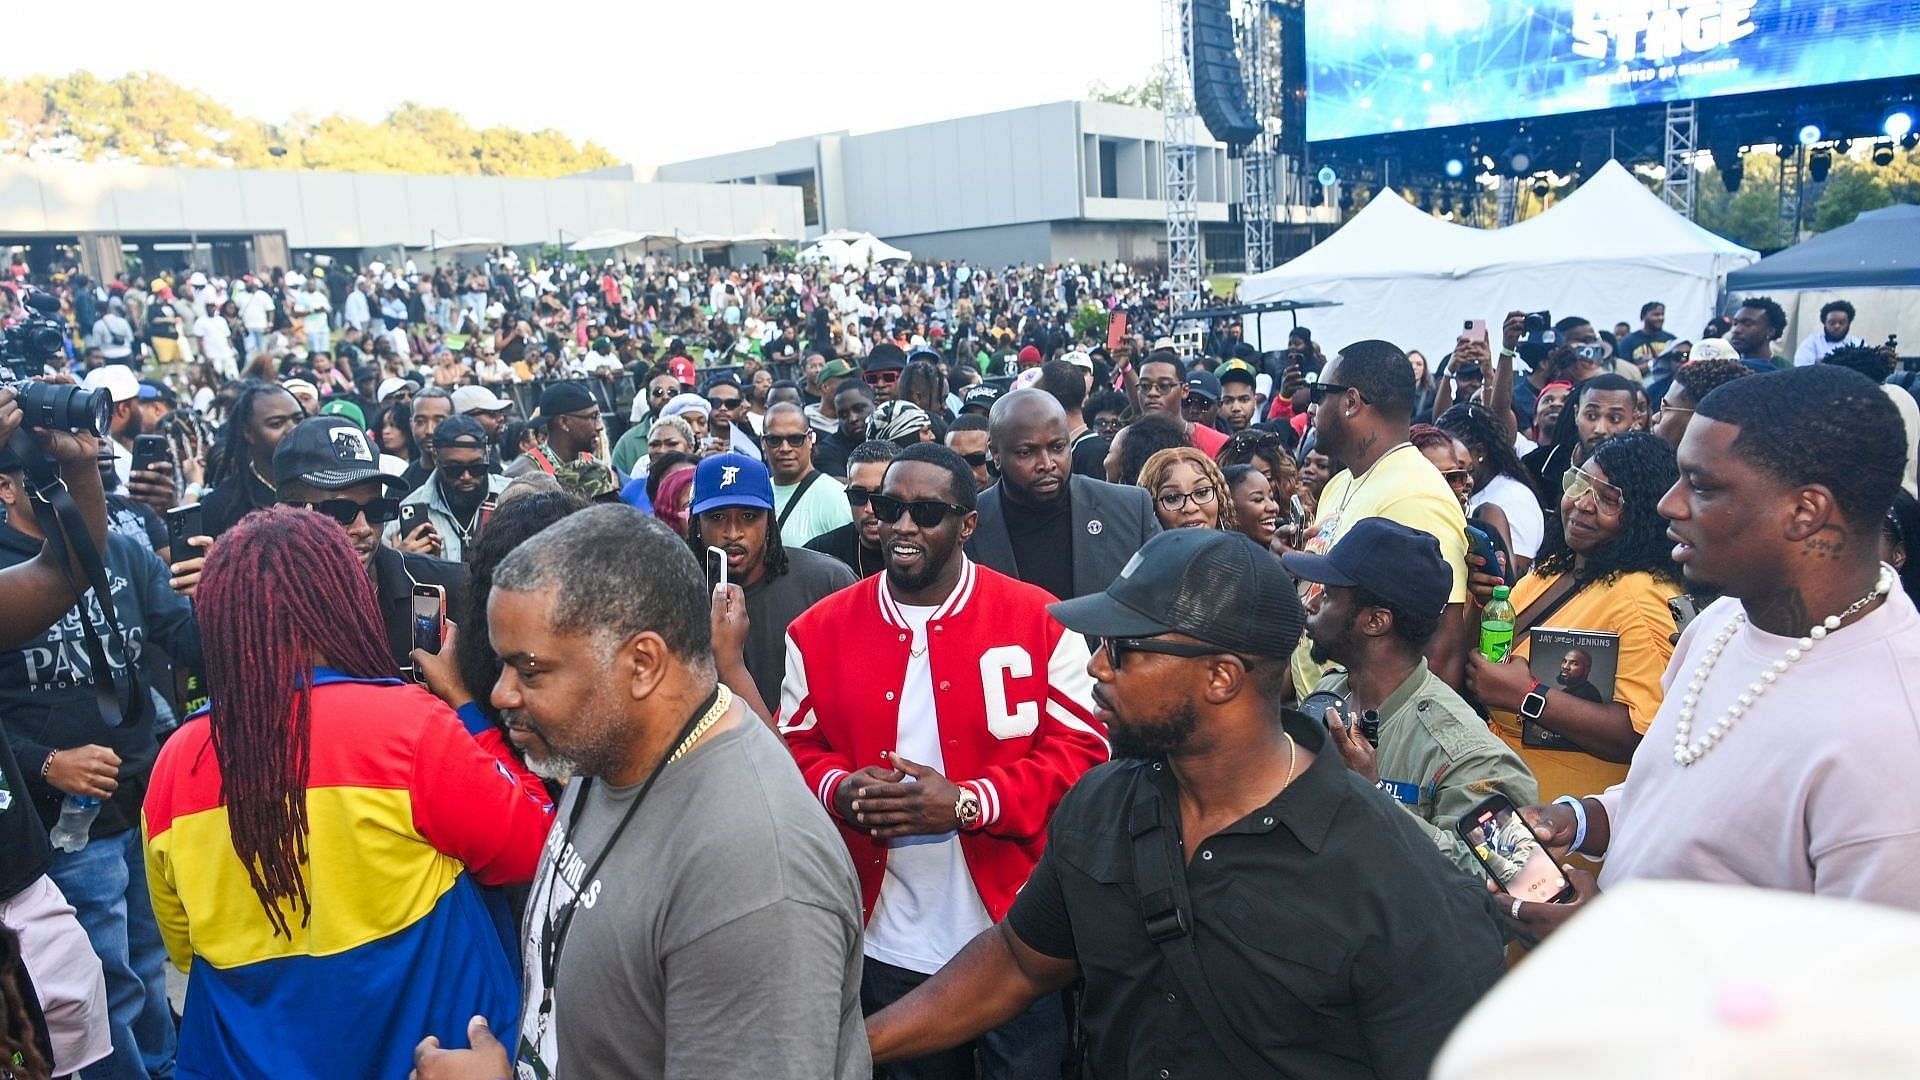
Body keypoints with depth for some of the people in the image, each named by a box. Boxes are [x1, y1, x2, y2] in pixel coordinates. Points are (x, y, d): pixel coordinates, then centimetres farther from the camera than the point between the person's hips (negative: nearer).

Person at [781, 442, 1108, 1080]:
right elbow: (796, 747, 8)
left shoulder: (1038, 620, -8)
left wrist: (968, 802, -21)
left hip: (1014, 939, -2)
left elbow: (1081, 751, -8)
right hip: (886, 945, 2)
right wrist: (840, 790, -15)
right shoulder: (821, 629, 1)